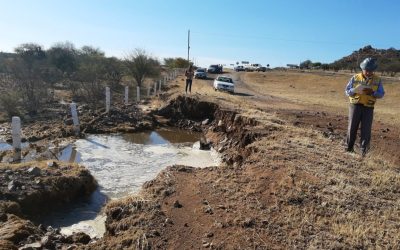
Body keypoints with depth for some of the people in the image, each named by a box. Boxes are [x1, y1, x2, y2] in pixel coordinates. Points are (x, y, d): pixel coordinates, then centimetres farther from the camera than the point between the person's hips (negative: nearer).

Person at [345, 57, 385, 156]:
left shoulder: (377, 80, 4)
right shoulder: (355, 78, 1)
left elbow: (381, 94, 1)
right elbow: (347, 91, 0)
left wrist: (372, 93, -20)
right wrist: (355, 90, -21)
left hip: (368, 108, 0)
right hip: (355, 106, 0)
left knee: (366, 129, -1)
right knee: (352, 128, 3)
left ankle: (364, 150, 8)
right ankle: (349, 147, 16)